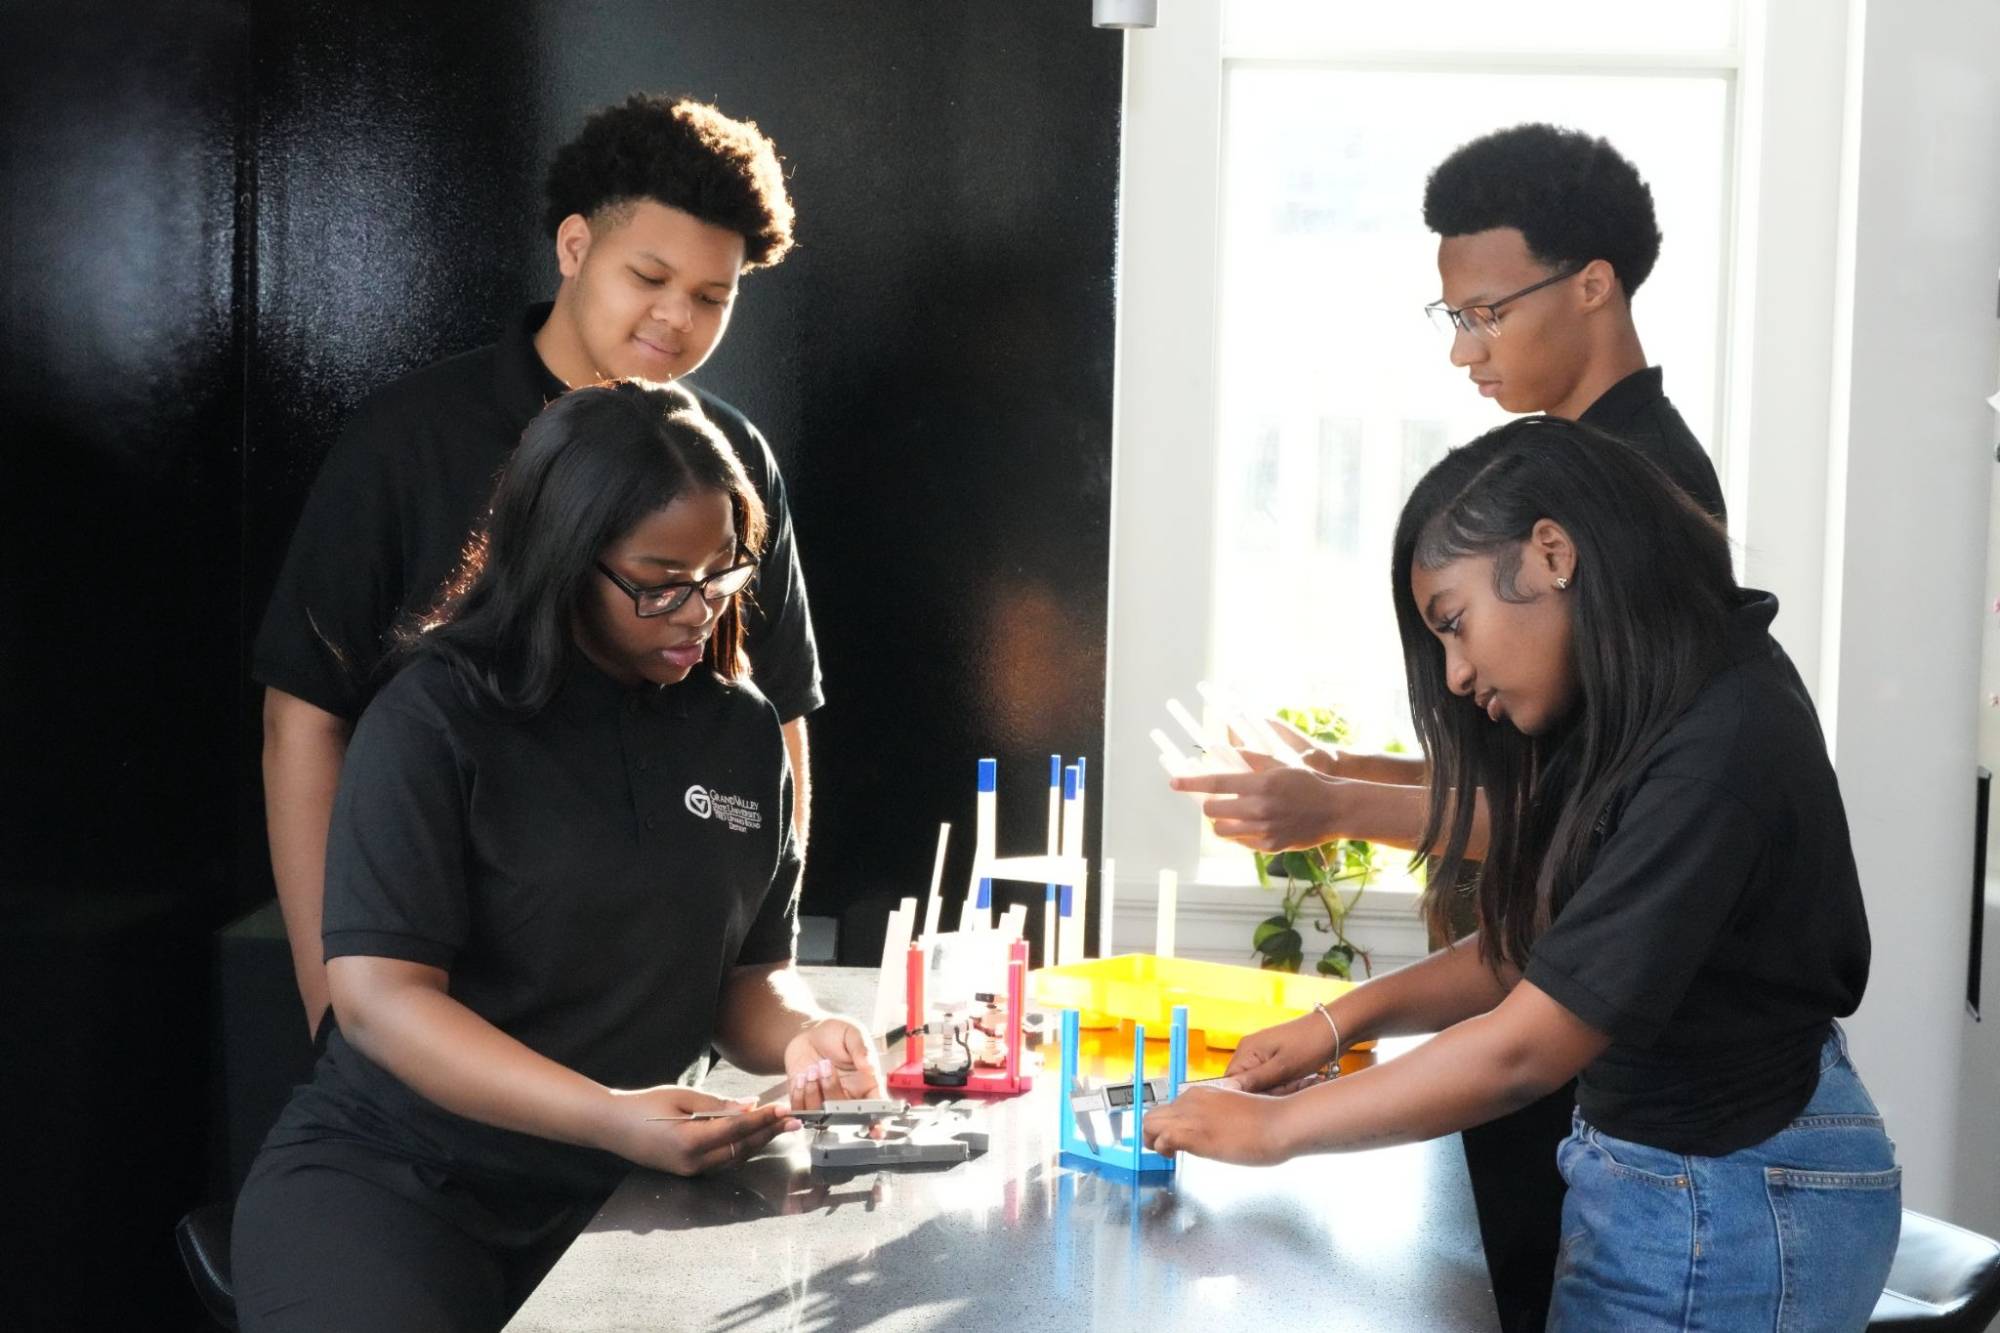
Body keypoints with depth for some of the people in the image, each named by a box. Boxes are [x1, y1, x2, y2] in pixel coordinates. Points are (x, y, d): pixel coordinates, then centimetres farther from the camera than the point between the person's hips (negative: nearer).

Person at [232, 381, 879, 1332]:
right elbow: (378, 993, -17)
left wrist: (799, 1035, -12)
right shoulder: (434, 719, -10)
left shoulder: (745, 733, 5)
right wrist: (606, 1115, -29)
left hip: (624, 1191, 5)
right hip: (392, 1173, -4)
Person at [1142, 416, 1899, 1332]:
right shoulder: (1639, 720, 6)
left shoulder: (1718, 755, -25)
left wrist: (1273, 1129, -16)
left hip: (1734, 1206, -8)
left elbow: (1522, 1050, -25)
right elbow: (1539, 949, 11)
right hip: (1650, 1172, 8)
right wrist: (1342, 1021, -2)